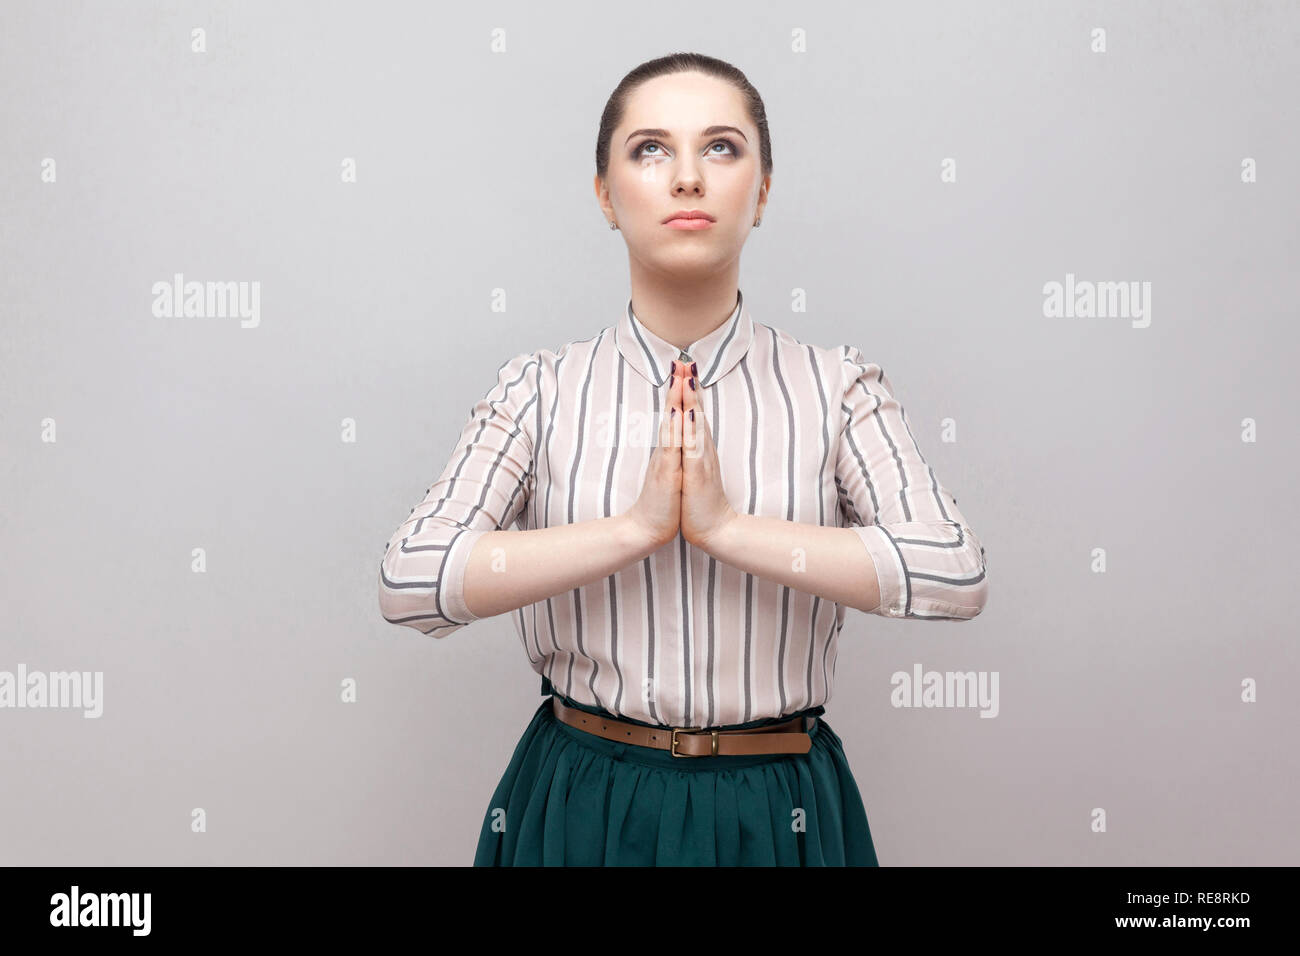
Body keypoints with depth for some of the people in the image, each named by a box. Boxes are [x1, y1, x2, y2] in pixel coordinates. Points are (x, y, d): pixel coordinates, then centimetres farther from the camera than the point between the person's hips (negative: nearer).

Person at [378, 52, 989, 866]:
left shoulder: (838, 390, -2)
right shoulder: (542, 391, -2)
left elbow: (958, 574, -15)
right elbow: (409, 581, -13)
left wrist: (727, 525, -21)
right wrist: (636, 529, -20)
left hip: (776, 812, 0)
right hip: (583, 806, 0)